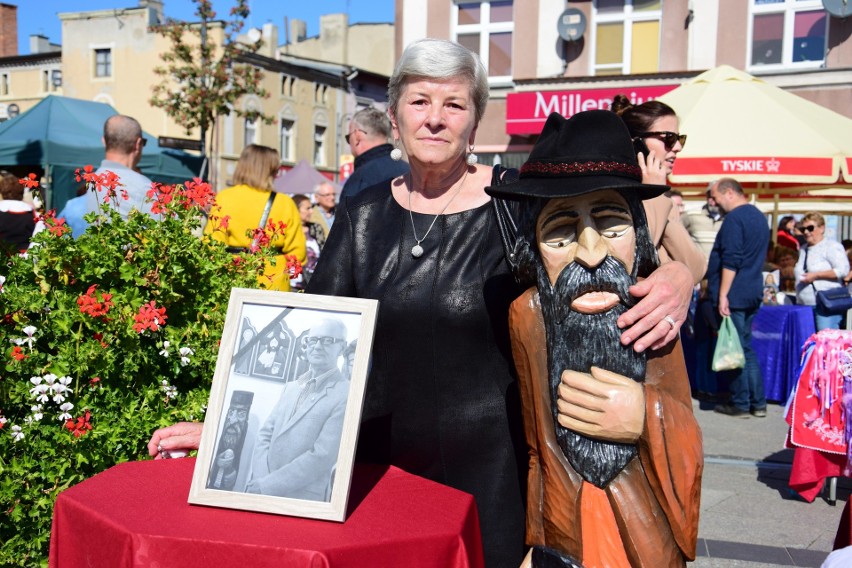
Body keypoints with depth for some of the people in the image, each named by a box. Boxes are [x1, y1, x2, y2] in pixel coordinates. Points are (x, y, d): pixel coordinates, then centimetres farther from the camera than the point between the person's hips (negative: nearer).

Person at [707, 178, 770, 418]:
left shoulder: (734, 218, -14)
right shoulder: (758, 216, 16)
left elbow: (730, 261, -21)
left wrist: (722, 295, -20)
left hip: (734, 295, -9)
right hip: (752, 294, 9)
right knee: (745, 347, 14)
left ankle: (740, 404, 5)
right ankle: (758, 403, 16)